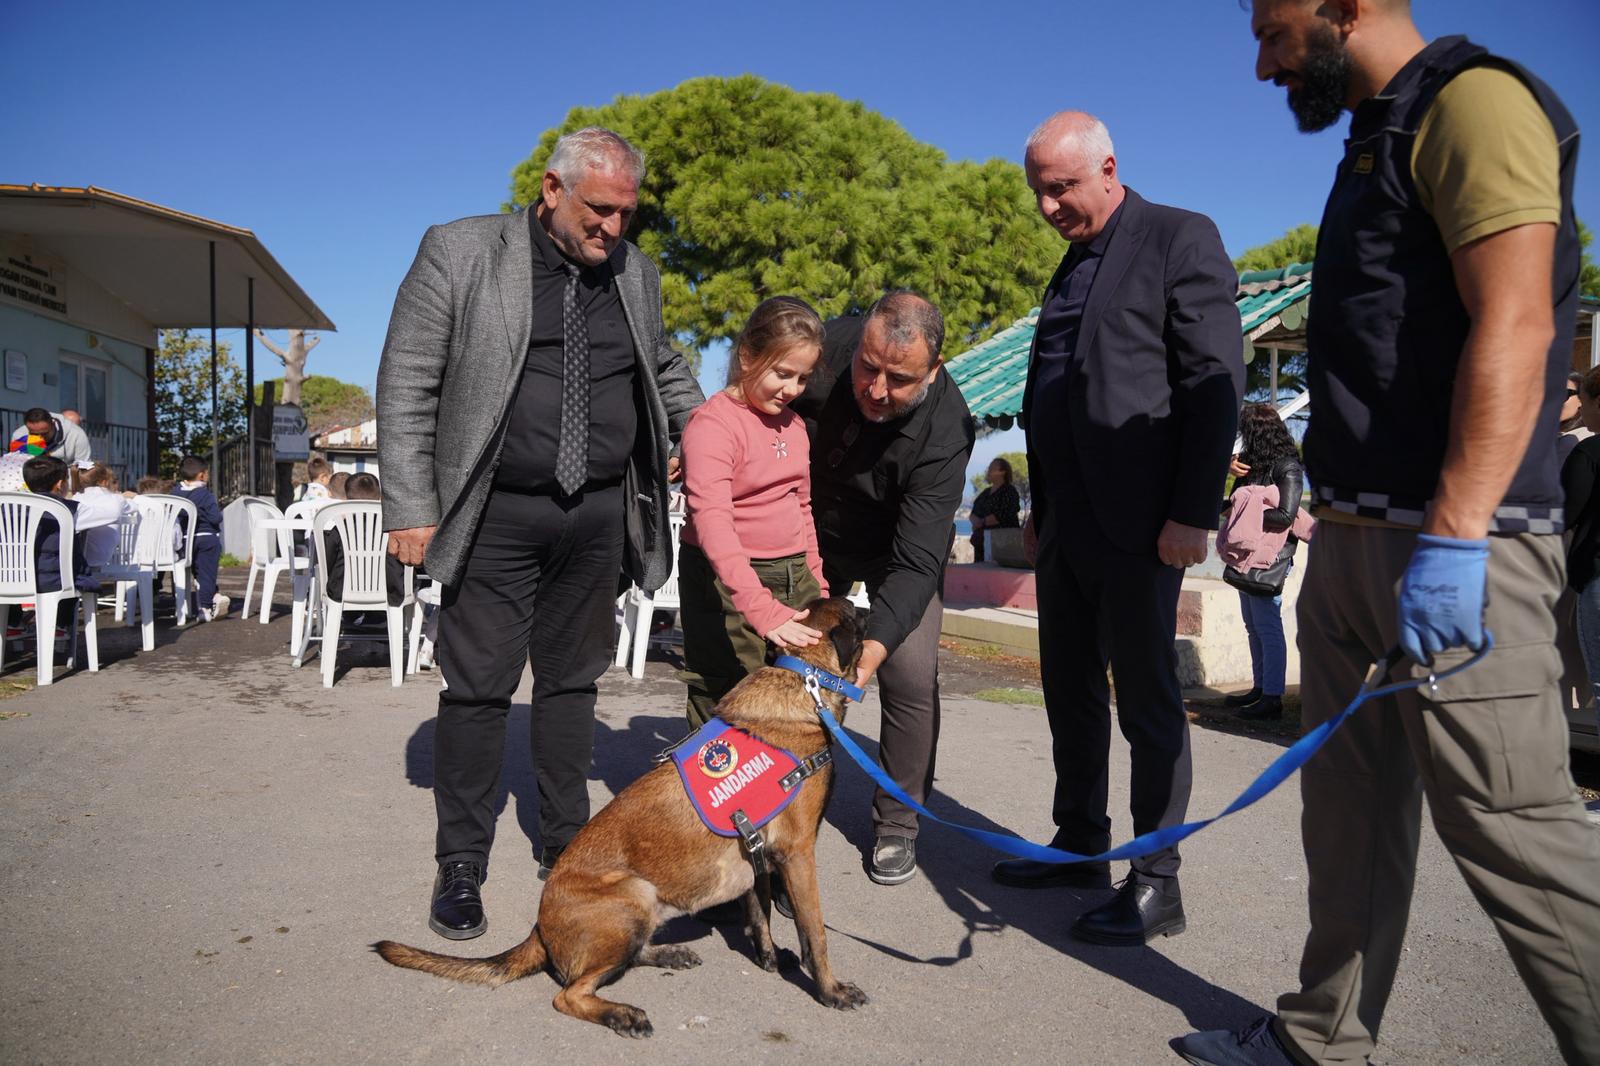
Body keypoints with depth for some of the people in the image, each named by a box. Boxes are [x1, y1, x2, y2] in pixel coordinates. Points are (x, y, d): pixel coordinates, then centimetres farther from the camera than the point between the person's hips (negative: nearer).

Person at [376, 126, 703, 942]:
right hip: (496, 517, -4)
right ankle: (461, 865, 17)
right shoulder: (459, 254, -4)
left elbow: (665, 368, 27)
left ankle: (566, 845, 26)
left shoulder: (635, 273, 9)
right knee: (477, 689, 2)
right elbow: (407, 385, -5)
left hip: (598, 516, 4)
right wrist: (411, 507, -9)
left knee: (572, 682, 12)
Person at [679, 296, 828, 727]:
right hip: (728, 583, -7)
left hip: (792, 576, 7)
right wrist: (761, 608, -35)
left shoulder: (794, 423, 11)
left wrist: (816, 582, 17)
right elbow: (712, 522, -26)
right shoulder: (712, 423, -15)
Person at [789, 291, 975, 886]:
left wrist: (876, 643, -48)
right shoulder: (820, 350, -28)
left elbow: (914, 563, -37)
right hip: (813, 534, 3)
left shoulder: (946, 430, -35)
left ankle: (897, 825, 7)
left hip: (899, 547, -2)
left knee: (911, 677, -13)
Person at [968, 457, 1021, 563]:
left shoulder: (1009, 491, -3)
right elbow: (974, 513, 17)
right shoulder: (986, 492, 21)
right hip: (981, 541, 8)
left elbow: (1002, 515, -15)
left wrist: (982, 522, -12)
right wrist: (976, 521, -6)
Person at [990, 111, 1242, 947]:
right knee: (1070, 690, 14)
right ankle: (1079, 846, 28)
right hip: (1065, 520, 8)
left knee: (1146, 699, 0)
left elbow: (1215, 383, -12)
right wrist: (1042, 508, 16)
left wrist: (1192, 515, -17)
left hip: (1136, 521, -8)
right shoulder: (1074, 262, 19)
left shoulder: (1181, 239, -5)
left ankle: (1156, 883, 11)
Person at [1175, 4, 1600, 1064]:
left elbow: (1514, 326, -19)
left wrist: (1453, 539, -25)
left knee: (1510, 825, -5)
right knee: (1351, 805, 14)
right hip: (1354, 540, 10)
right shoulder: (1380, 141, 21)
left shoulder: (1474, 101, -8)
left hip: (1450, 547, -9)